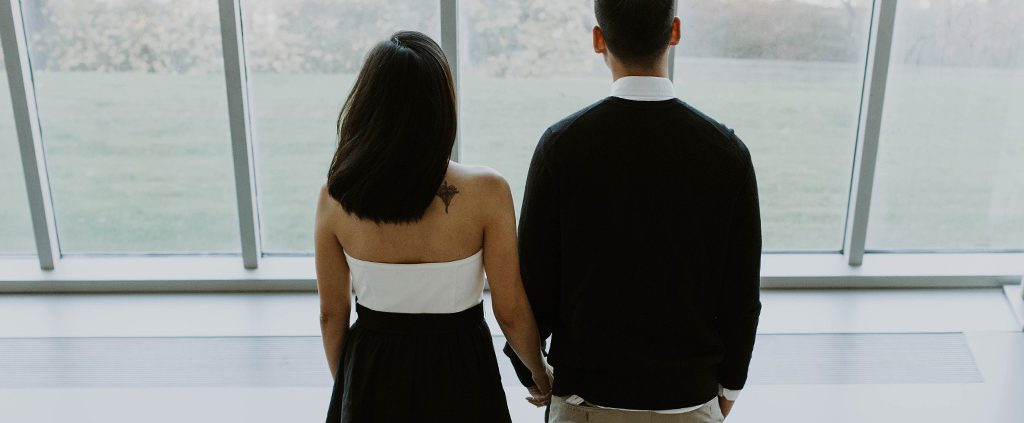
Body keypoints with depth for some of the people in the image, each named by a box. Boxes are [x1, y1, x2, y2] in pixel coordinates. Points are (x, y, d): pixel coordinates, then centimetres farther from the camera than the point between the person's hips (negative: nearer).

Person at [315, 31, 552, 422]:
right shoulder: (485, 192, -21)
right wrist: (541, 374, 6)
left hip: (371, 375, 2)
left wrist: (346, 382, 15)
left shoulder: (336, 197, -14)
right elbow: (511, 312, -13)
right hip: (457, 374, -2)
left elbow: (332, 314, -3)